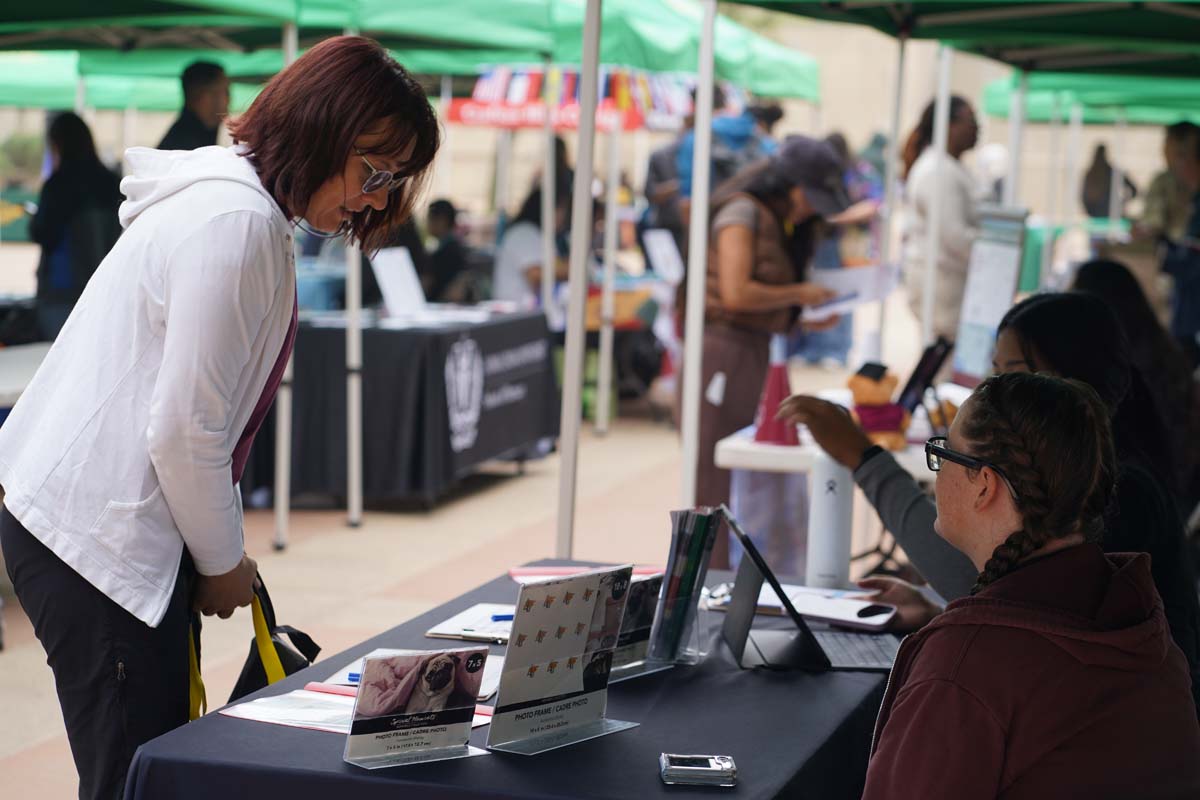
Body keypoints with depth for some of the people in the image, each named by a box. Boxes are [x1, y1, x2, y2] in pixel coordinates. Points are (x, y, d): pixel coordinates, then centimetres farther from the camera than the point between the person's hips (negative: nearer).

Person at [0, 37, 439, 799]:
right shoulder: (237, 222, -18)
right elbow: (182, 429, -18)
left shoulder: (241, 206, 15)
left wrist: (222, 552, 14)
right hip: (100, 539, -10)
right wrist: (222, 561, -4)